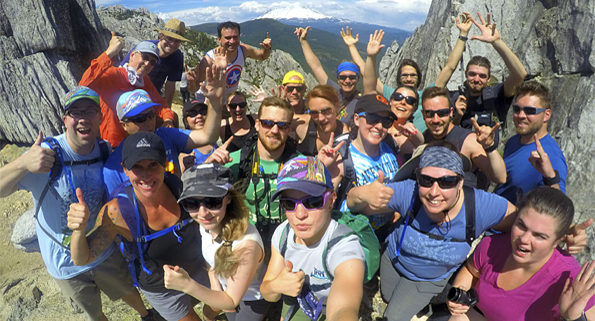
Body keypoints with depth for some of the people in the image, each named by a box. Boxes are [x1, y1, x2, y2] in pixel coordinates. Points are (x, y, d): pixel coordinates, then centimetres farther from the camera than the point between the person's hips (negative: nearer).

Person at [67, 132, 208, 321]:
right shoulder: (116, 212, -30)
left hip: (199, 271, 3)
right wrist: (79, 230, -41)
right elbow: (82, 260, -20)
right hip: (161, 290, -2)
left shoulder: (181, 186, -26)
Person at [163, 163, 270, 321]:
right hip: (226, 289, 6)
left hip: (252, 301, -6)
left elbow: (231, 300, -31)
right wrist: (215, 288, -10)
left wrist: (187, 285, -42)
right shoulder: (206, 224, -21)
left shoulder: (247, 245, -43)